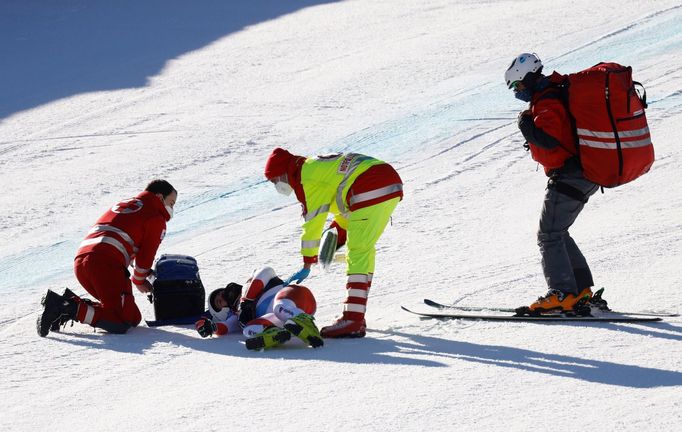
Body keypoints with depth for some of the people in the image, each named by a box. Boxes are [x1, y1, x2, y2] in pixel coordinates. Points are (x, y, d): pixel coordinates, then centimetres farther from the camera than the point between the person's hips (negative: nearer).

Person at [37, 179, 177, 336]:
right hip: (106, 263, -8)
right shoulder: (156, 217, 10)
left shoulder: (122, 205, 34)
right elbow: (146, 254, 8)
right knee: (122, 322, -10)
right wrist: (139, 281, 25)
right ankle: (74, 309, -25)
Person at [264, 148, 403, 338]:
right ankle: (356, 315, 18)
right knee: (363, 249, 16)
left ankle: (353, 320, -19)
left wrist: (307, 264, 3)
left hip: (371, 191, -10)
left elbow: (312, 223, -3)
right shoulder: (317, 166, 26)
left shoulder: (307, 178, -3)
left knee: (358, 252, -11)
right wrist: (338, 236, 18)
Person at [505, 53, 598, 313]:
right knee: (558, 233, 18)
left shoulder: (548, 104, -17)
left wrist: (526, 124, -15)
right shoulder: (556, 93, 16)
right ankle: (581, 289, 15)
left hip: (569, 176, -11)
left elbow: (549, 140, -30)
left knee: (549, 235, -8)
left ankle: (562, 294, -14)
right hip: (586, 175, 11)